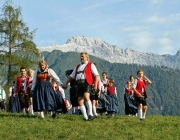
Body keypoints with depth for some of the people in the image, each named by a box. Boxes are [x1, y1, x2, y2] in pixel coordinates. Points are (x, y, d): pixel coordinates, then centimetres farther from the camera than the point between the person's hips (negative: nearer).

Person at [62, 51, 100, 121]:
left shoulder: (90, 65, 10)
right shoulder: (78, 67, 27)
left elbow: (96, 75, 2)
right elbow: (71, 76, 31)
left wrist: (95, 85, -10)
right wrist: (66, 83, 20)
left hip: (87, 83, -6)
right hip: (79, 84, 6)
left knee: (86, 97, -29)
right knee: (80, 101, -4)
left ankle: (90, 114, -23)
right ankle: (85, 117, 2)